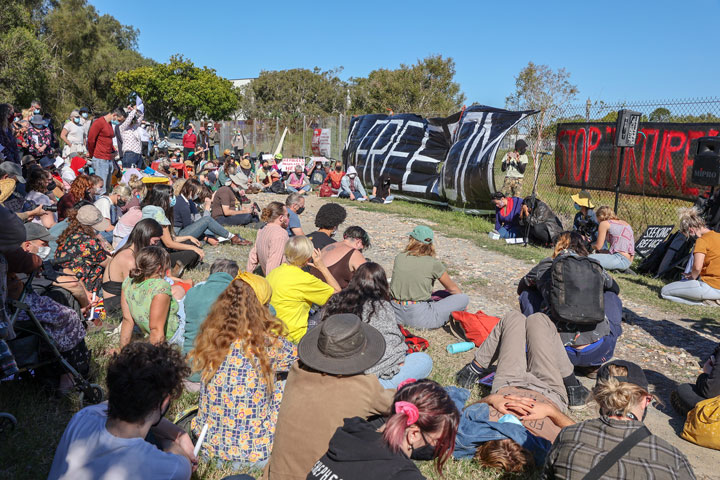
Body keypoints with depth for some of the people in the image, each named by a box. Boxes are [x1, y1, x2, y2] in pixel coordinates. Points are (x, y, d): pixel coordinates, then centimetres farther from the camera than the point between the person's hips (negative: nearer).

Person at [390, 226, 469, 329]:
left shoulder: (399, 258, 3)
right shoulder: (434, 263, -7)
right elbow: (452, 288, 9)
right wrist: (461, 300, 31)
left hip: (395, 314, 5)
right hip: (418, 318, -5)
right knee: (464, 298, 4)